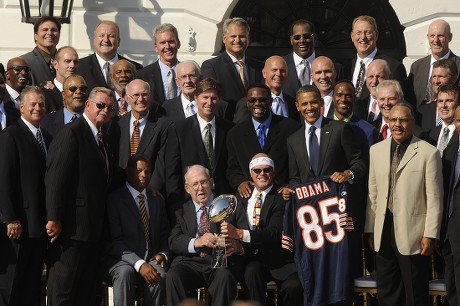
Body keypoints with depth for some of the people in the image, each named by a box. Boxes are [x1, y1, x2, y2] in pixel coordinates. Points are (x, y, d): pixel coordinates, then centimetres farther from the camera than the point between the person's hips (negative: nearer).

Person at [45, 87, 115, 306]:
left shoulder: (100, 139, 19)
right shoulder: (72, 133, -11)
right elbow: (55, 178, -18)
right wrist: (54, 218, -22)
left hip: (93, 229, 10)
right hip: (72, 227, -9)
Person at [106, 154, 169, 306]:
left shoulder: (157, 201, 17)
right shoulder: (114, 199, -2)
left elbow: (165, 236, 21)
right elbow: (115, 241, -9)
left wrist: (162, 254, -4)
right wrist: (139, 264, -21)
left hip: (151, 259, 4)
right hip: (123, 260, -3)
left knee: (160, 275, -30)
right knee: (125, 272, -37)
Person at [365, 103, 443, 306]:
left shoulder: (429, 153, -7)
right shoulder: (376, 150, 9)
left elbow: (434, 199, -7)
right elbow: (373, 193, 11)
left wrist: (430, 235, -10)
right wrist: (370, 230, 9)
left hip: (413, 235, -5)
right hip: (383, 233, 5)